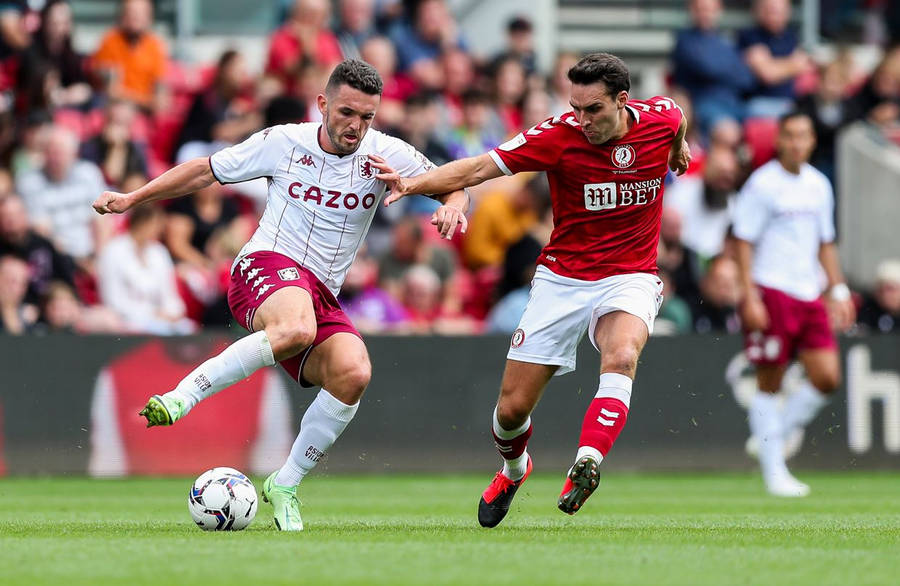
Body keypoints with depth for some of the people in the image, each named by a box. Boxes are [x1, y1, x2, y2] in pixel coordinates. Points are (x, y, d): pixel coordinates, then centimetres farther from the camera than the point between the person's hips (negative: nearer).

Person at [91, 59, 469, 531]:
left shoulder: (384, 154, 5)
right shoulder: (282, 143, 2)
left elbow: (453, 186, 9)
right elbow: (205, 171, 13)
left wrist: (453, 206, -16)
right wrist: (132, 198, 11)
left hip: (322, 296, 4)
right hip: (266, 266, -4)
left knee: (354, 372, -27)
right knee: (296, 328, -41)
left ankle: (285, 485, -9)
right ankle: (184, 394, -31)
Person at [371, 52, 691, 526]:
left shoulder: (661, 119, -8)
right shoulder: (560, 135, -16)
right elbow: (481, 167, -21)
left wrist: (679, 148, 39)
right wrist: (412, 183, -34)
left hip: (630, 278, 0)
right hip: (563, 279, 0)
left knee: (622, 357, -34)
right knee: (513, 407, 1)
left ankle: (586, 464, -47)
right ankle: (513, 469, 35)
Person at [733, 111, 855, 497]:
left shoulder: (819, 185, 12)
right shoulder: (762, 184, -6)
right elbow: (743, 242, -7)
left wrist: (838, 290, 14)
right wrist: (750, 297, -14)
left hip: (809, 295, 6)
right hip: (771, 291, -6)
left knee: (827, 377, -4)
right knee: (770, 382, -2)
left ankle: (777, 433, 17)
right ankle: (774, 471, 4)